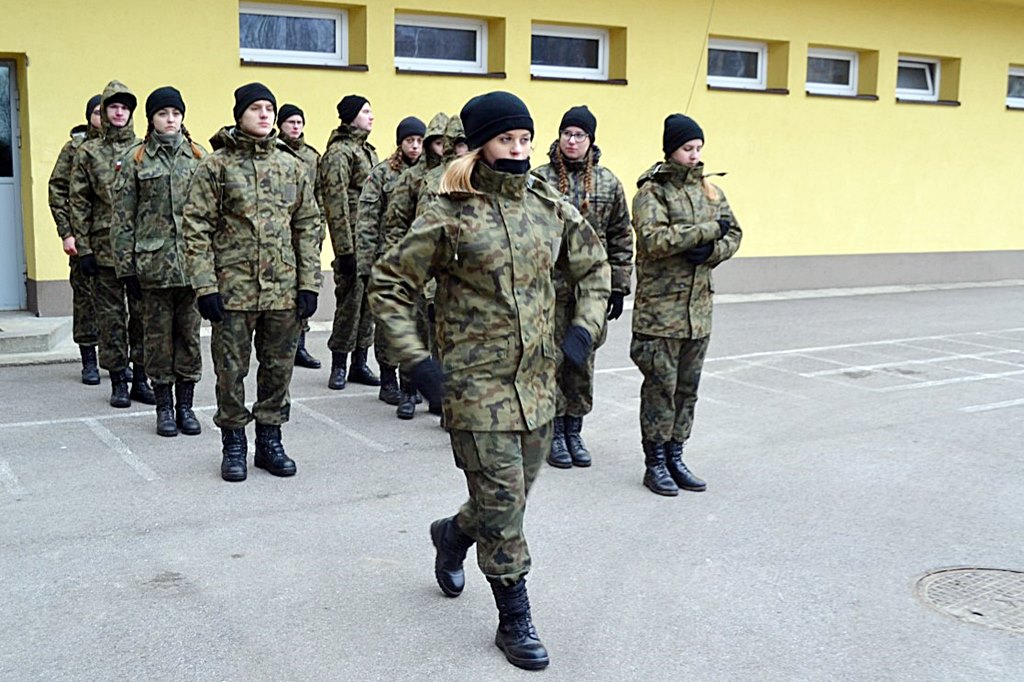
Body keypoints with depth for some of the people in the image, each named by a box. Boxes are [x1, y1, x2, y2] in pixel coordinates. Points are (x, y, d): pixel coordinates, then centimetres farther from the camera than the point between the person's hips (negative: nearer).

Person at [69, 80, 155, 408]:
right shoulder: (87, 153, 5)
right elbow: (78, 203, 3)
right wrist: (83, 248, -3)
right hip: (104, 248, -1)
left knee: (143, 313, 5)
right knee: (111, 316, 4)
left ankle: (140, 378, 15)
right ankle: (118, 382, 12)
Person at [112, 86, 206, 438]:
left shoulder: (199, 157, 7)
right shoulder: (136, 160, 3)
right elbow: (123, 218, 2)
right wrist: (126, 268, -4)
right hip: (154, 262, -1)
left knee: (189, 335, 7)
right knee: (158, 336, 5)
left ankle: (185, 405, 18)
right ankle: (164, 406, 16)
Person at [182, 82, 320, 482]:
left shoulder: (293, 166, 9)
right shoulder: (216, 166, -1)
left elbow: (308, 227, 10)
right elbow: (197, 229, -4)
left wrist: (308, 284, 3)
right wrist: (205, 286, -10)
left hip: (283, 289, 3)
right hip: (233, 291, -3)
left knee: (278, 367, 10)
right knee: (231, 370, 5)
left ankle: (269, 441, 25)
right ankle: (233, 445, 20)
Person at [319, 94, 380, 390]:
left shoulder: (368, 150, 18)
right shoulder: (338, 152, -9)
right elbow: (336, 203, -15)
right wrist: (345, 250, -19)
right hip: (354, 241, -8)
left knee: (367, 302, 11)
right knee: (349, 301, -3)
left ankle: (360, 363, 19)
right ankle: (339, 365, 8)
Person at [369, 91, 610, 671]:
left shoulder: (551, 206, 4)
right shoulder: (450, 215, -10)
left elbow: (594, 265, 19)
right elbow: (389, 286, -5)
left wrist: (586, 326, 5)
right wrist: (415, 359, -11)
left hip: (539, 383, 5)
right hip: (478, 382, -5)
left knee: (513, 496, 17)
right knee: (501, 502, 0)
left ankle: (453, 535, 49)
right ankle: (515, 620, 17)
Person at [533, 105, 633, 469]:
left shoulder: (608, 183, 6)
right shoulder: (539, 179, -2)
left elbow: (621, 238, 9)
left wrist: (619, 286, 5)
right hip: (549, 286, -3)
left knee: (583, 360, 10)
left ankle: (574, 429, 23)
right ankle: (554, 431, 15)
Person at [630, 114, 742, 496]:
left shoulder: (710, 191, 13)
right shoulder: (651, 191, -7)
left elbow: (733, 234, 12)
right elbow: (653, 238, -21)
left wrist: (710, 251, -10)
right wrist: (708, 230, -16)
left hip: (699, 308, 6)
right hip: (659, 308, -6)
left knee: (688, 387, 11)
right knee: (660, 386, -1)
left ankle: (675, 456, 22)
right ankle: (655, 462, 10)